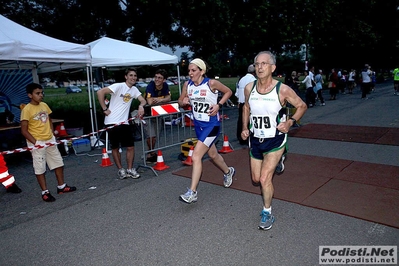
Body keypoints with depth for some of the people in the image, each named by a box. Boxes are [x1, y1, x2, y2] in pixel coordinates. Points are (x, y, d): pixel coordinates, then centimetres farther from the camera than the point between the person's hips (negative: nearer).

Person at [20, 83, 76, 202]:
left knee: (59, 163, 13)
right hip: (37, 143, -6)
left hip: (50, 141, 7)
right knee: (40, 168, 4)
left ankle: (61, 186, 29)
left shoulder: (44, 105, 5)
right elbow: (24, 130, -13)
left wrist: (52, 134, 5)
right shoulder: (26, 110, -13)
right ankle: (45, 192, 17)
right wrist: (35, 142, -18)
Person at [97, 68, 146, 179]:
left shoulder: (134, 89, 8)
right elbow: (100, 92, -17)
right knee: (115, 148, 8)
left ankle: (130, 169, 16)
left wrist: (141, 106, -16)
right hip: (112, 122, -4)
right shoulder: (118, 86, -11)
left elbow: (143, 100, 7)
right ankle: (120, 170, 23)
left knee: (130, 147, 1)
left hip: (124, 122, 5)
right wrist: (105, 109, -15)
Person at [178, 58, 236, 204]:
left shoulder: (212, 83, -15)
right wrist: (183, 102, -13)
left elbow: (228, 91, 0)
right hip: (198, 125, 7)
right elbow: (180, 101, 10)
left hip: (211, 125, -6)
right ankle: (228, 172, 52)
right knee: (213, 155, 22)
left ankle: (192, 192, -4)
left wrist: (219, 105, -14)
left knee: (195, 156, -15)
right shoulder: (187, 84, -1)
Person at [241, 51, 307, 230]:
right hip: (255, 140, 5)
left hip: (275, 141, -4)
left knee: (265, 179, -11)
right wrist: (245, 128, 2)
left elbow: (302, 106, -3)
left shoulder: (282, 90, -17)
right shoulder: (249, 88, -6)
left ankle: (267, 213, 17)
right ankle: (276, 162, 51)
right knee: (256, 179, 17)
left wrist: (290, 122, -19)